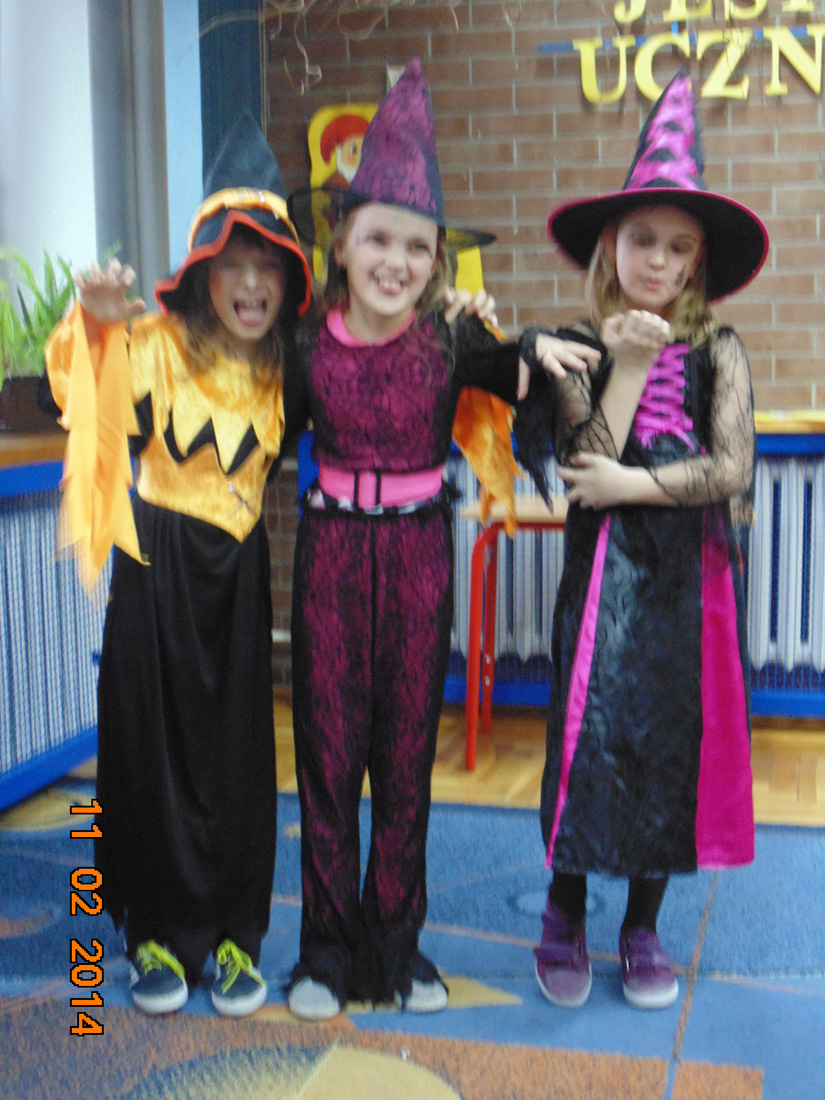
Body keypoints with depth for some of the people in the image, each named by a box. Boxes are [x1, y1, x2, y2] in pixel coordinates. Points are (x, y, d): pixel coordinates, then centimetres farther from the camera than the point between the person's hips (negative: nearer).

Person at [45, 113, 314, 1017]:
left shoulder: (287, 367, 2)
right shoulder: (158, 345, -8)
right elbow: (94, 384, -24)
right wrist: (96, 323, -47)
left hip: (238, 569, 2)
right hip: (159, 564, -2)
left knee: (239, 749, 7)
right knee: (155, 744, 6)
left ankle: (235, 933, 21)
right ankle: (160, 933, 21)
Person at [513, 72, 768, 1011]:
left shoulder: (717, 353, 2)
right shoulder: (579, 351, 1)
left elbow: (732, 470, -9)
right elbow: (581, 467, -11)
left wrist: (630, 486, -11)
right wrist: (626, 368, -14)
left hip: (688, 573, 1)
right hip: (605, 569, -1)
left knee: (672, 740, 8)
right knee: (591, 735, -1)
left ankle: (643, 927, 24)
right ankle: (565, 917, 19)